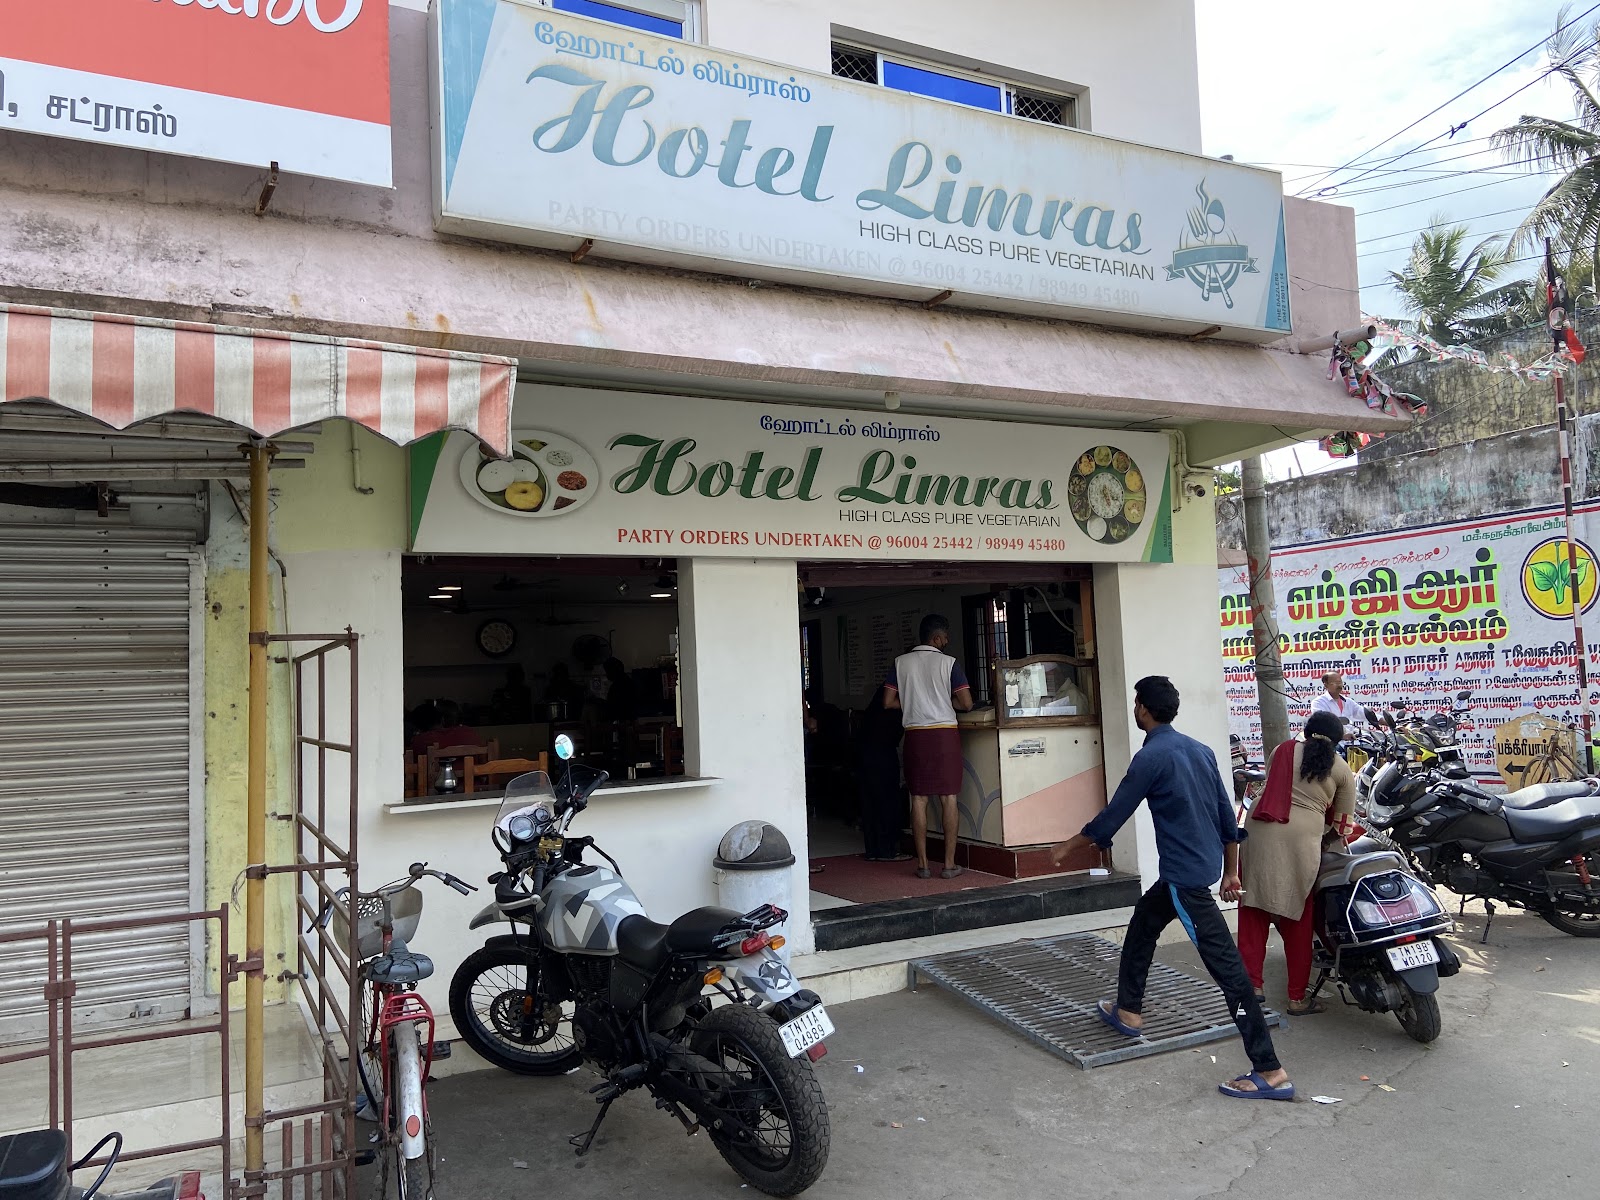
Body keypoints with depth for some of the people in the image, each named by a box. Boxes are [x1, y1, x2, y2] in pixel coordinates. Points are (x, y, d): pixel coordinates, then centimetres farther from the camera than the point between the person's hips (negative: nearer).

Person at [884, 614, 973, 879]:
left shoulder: (901, 662, 5)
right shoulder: (948, 663, -2)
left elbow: (888, 702, 5)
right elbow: (967, 704, -5)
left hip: (915, 734, 3)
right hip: (945, 733, -2)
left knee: (919, 799, 6)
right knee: (949, 798, 2)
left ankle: (923, 864, 8)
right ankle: (949, 864, 3)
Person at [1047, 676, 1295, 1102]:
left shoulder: (1151, 758, -15)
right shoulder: (1200, 750, 9)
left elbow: (1111, 818, -10)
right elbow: (1227, 816, 12)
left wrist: (1068, 847, 4)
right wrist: (1231, 872, 22)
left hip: (1185, 875, -9)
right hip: (1206, 865, 9)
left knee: (1226, 967, -7)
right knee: (1143, 922, 25)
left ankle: (1270, 1072, -5)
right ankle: (1128, 1011, 36)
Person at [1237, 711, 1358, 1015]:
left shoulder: (1284, 750, 14)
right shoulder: (1342, 770, 10)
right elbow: (1342, 821, 14)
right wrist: (1339, 834, 34)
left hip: (1262, 830, 1)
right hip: (1302, 838, -1)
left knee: (1254, 910, 8)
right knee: (1298, 920, 8)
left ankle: (1253, 984, 6)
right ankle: (1297, 998, 16)